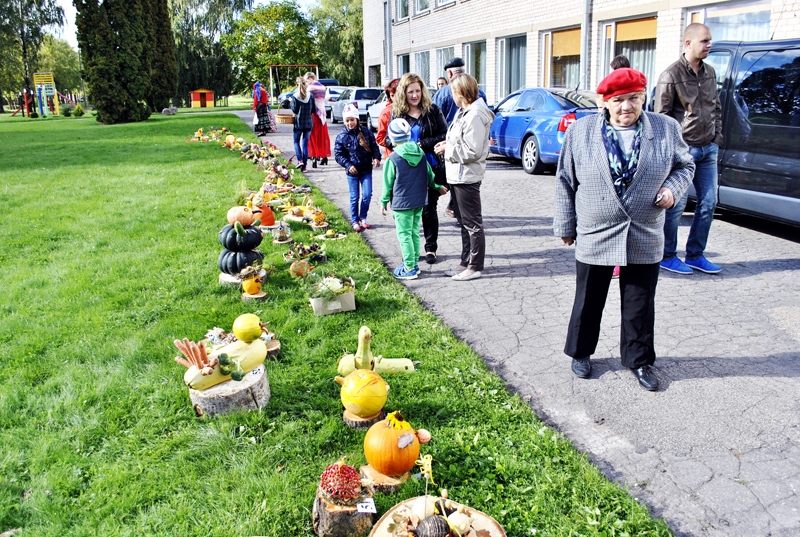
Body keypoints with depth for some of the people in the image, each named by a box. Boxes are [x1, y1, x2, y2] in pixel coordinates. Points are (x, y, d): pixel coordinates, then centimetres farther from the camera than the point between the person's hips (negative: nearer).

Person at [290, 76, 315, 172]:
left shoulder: (295, 96, -9)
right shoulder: (310, 95, -1)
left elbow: (294, 110, -8)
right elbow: (313, 109, 2)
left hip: (299, 122, -2)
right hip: (308, 122, 2)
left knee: (296, 141, 15)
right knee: (305, 143, 7)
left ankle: (300, 160, -6)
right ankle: (304, 166, 5)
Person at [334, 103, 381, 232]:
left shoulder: (366, 132, -3)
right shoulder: (342, 137, -6)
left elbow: (374, 146, 3)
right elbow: (338, 154, -4)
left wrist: (376, 158, -14)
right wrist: (348, 165, -16)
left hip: (366, 169, 1)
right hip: (352, 171, -1)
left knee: (367, 194, 0)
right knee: (354, 197, 5)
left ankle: (363, 217, 20)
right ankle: (355, 221, 19)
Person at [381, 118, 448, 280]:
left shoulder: (393, 159, -14)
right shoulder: (421, 154, 3)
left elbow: (388, 183, -8)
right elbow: (429, 175, 13)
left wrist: (384, 201, 4)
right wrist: (438, 187, 31)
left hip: (402, 203, -6)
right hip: (419, 201, 6)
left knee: (404, 235, 0)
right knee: (415, 233, 15)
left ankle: (409, 269, 1)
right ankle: (414, 264, 22)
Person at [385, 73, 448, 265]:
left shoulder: (432, 110, -1)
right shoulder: (397, 113, 4)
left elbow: (444, 136, -5)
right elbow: (389, 140, 6)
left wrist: (422, 144, -15)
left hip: (431, 168, -2)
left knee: (429, 209, 6)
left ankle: (431, 248, 18)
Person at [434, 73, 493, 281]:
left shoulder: (474, 116, -20)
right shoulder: (464, 112, 11)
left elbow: (472, 151, -23)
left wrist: (448, 150, -13)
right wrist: (448, 144, 5)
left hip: (466, 177, -11)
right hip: (457, 176, 11)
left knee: (472, 223, -1)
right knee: (463, 222, 17)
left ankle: (475, 267, 8)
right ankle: (466, 262, 27)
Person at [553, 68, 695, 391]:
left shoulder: (666, 130, 0)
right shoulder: (581, 132, -3)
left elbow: (684, 164, 15)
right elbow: (565, 182, 2)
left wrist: (673, 188, -7)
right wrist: (565, 225, 3)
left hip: (645, 240, 1)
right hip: (594, 237, -1)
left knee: (640, 305, 11)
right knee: (588, 301, 12)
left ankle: (638, 360, 29)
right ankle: (580, 352, 33)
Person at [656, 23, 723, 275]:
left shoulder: (710, 72, 12)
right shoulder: (672, 75, -9)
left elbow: (716, 108, 20)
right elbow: (661, 116, -10)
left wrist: (717, 136, 12)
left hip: (708, 149, 7)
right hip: (683, 150, -7)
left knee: (708, 203, 8)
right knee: (676, 204, -2)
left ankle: (695, 255, 20)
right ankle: (667, 256, 12)